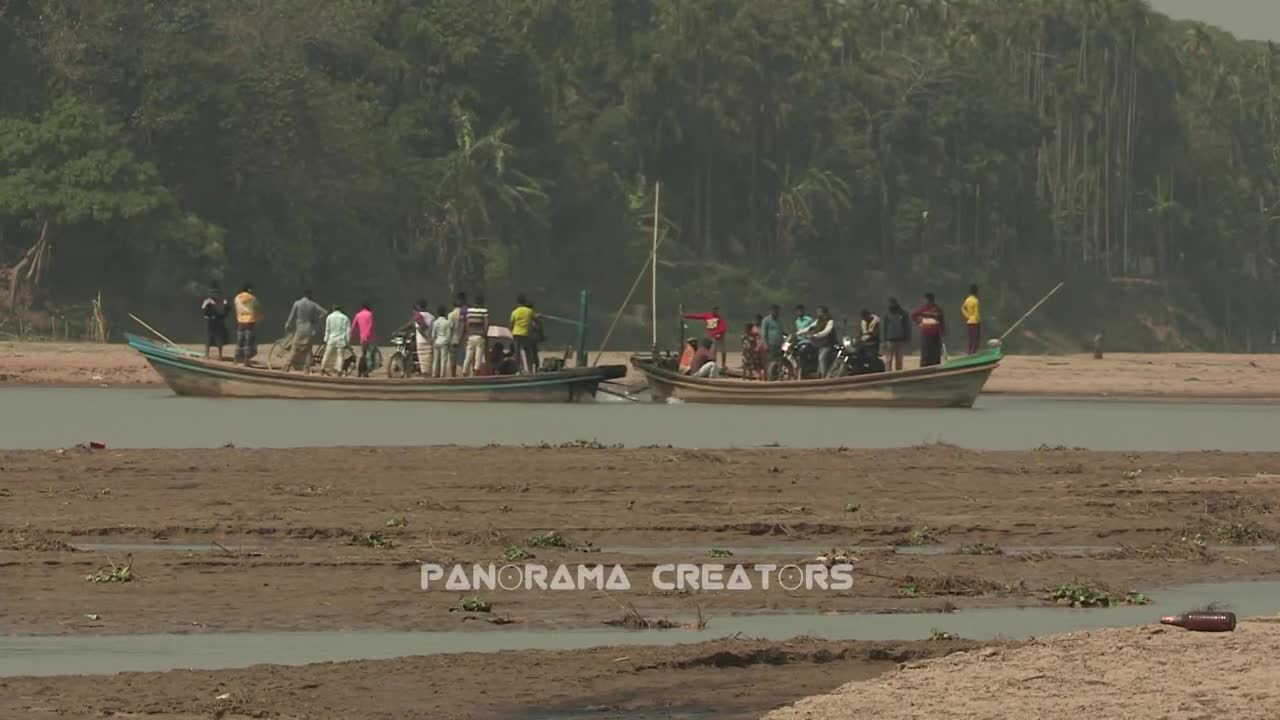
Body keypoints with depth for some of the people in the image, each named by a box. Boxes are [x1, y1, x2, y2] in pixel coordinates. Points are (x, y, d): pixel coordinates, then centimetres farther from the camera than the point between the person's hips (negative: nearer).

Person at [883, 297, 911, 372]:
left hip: (901, 340, 0)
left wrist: (907, 339, -3)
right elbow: (885, 328, 9)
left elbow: (907, 327, 5)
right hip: (890, 340, 0)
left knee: (899, 361, 6)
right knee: (888, 360, -7)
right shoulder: (887, 315, 8)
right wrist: (885, 340, 1)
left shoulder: (903, 314, 5)